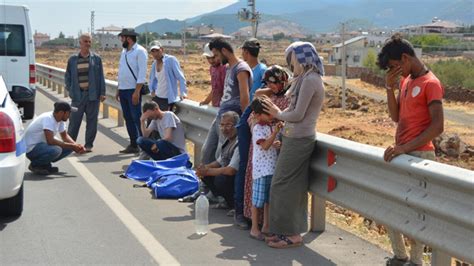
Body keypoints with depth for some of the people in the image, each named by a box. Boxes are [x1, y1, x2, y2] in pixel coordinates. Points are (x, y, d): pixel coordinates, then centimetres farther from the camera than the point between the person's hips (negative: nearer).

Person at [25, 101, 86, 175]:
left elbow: (65, 136, 10)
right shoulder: (48, 119, -26)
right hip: (31, 149, -9)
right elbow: (50, 141, -33)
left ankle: (45, 164, 7)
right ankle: (35, 165, -9)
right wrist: (72, 146, -29)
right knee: (56, 150, -34)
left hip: (43, 144, 9)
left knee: (69, 148, -3)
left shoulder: (61, 120, 1)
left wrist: (76, 145, -10)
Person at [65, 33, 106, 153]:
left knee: (92, 121, 4)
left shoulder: (96, 59, 5)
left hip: (93, 95, 0)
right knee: (74, 121, 1)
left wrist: (102, 92, 0)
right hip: (78, 95, 0)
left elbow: (101, 76, 5)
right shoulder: (72, 59, 6)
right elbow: (67, 76, 13)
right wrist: (70, 90, 4)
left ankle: (88, 145, 14)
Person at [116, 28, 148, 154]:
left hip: (133, 90, -8)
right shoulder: (124, 51, 16)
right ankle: (133, 145, 16)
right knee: (128, 118, 10)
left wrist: (137, 92, -21)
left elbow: (142, 72, -16)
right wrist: (118, 90, 17)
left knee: (136, 118, -8)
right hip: (123, 90, 8)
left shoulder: (140, 51, -9)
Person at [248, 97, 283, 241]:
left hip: (272, 168, 8)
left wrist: (277, 144, -1)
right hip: (261, 169, -8)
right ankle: (254, 228, 8)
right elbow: (265, 145, -24)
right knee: (258, 199, -1)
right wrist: (275, 132, -31)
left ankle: (266, 226, 26)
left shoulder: (271, 127, 12)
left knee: (269, 199, 15)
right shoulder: (258, 128, -13)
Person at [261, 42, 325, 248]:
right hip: (297, 138, 10)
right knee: (294, 186, 13)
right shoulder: (306, 79, 15)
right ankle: (290, 230, 20)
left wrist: (278, 114, -1)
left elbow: (298, 114, -16)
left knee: (283, 185, -3)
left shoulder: (310, 80, -16)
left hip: (298, 139, -10)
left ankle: (292, 234, 4)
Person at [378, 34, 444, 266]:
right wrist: (390, 88, 0)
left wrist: (406, 147, -24)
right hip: (400, 153, 9)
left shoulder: (430, 84, -13)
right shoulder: (404, 81, 12)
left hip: (418, 155, -9)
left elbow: (437, 126, -20)